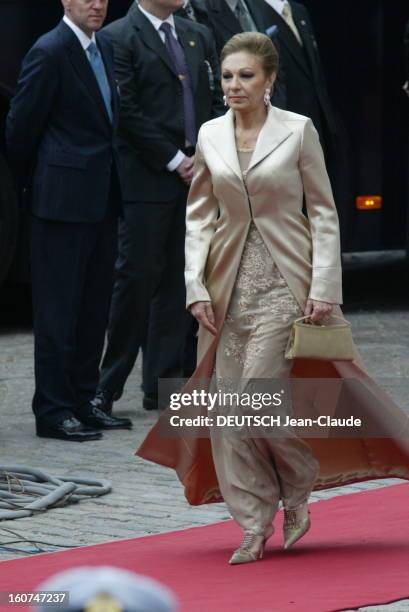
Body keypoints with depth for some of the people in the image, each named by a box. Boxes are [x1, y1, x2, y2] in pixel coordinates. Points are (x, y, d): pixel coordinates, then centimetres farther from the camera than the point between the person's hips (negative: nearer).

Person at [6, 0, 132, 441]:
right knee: (59, 308, -3)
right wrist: (33, 183, 2)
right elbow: (21, 126, -10)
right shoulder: (50, 52, -13)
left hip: (101, 199, 8)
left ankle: (82, 402, 19)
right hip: (64, 200, -8)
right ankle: (53, 411, 2)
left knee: (94, 308, 12)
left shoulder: (103, 49, 13)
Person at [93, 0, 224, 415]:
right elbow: (127, 111, -12)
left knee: (180, 280, 6)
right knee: (138, 276, -5)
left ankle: (164, 386, 11)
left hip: (194, 177, 6)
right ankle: (108, 387, 4)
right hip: (147, 179, -6)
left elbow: (216, 101, 14)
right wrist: (173, 160, -12)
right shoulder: (119, 38, -6)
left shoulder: (198, 37, 15)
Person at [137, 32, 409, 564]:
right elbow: (199, 215, 9)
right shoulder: (210, 136, 6)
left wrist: (323, 289, -9)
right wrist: (197, 287, 0)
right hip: (228, 283, 4)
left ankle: (296, 491, 15)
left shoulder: (298, 131, -4)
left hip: (283, 281, -4)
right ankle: (253, 526, 9)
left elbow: (323, 212, -3)